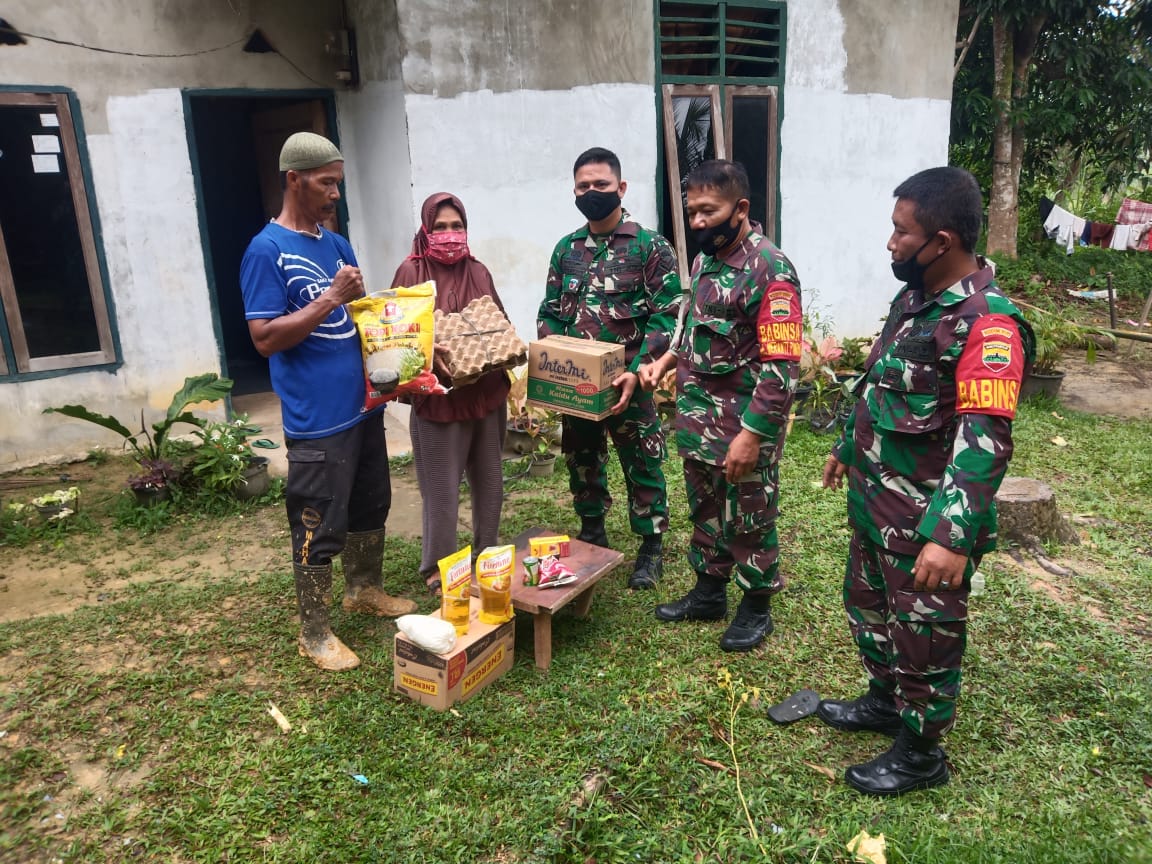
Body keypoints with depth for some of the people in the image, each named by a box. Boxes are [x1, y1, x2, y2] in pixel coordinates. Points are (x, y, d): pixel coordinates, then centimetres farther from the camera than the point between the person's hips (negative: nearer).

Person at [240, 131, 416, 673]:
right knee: (320, 528, 1)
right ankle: (314, 633, 17)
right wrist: (331, 298, -20)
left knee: (371, 506, 20)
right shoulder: (266, 251, -11)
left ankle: (365, 590, 41)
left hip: (363, 404, 8)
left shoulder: (337, 244, 12)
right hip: (317, 419, -8)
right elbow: (265, 338, -16)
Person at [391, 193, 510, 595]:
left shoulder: (478, 271, 10)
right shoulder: (412, 272, -5)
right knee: (442, 489, 3)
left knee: (490, 482, 15)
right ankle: (437, 568, 20)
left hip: (487, 391, 6)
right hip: (439, 395, -5)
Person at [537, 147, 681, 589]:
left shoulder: (650, 247, -6)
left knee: (641, 467, 6)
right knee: (581, 463, 17)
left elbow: (665, 317, -11)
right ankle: (592, 536, 37)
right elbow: (549, 312, 12)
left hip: (626, 382, -5)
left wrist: (636, 372, -22)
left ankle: (651, 548, 24)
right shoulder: (566, 249, 8)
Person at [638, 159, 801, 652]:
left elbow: (781, 365, -22)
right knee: (705, 512, 20)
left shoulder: (770, 269, -19)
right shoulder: (704, 259, 7)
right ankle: (709, 594, 38)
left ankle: (756, 608, 29)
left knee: (749, 521, 9)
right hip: (697, 417, 8)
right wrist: (666, 361, 8)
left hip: (745, 424, -7)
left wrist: (753, 434, -24)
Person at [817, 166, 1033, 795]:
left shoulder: (987, 324, -24)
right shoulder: (912, 298, 5)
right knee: (867, 606, 25)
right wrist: (848, 447, 26)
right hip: (875, 502, 9)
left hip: (927, 523, -9)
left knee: (924, 638, 10)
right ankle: (884, 702, 48)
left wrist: (952, 536, -37)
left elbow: (984, 443, -31)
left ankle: (920, 754, 31)